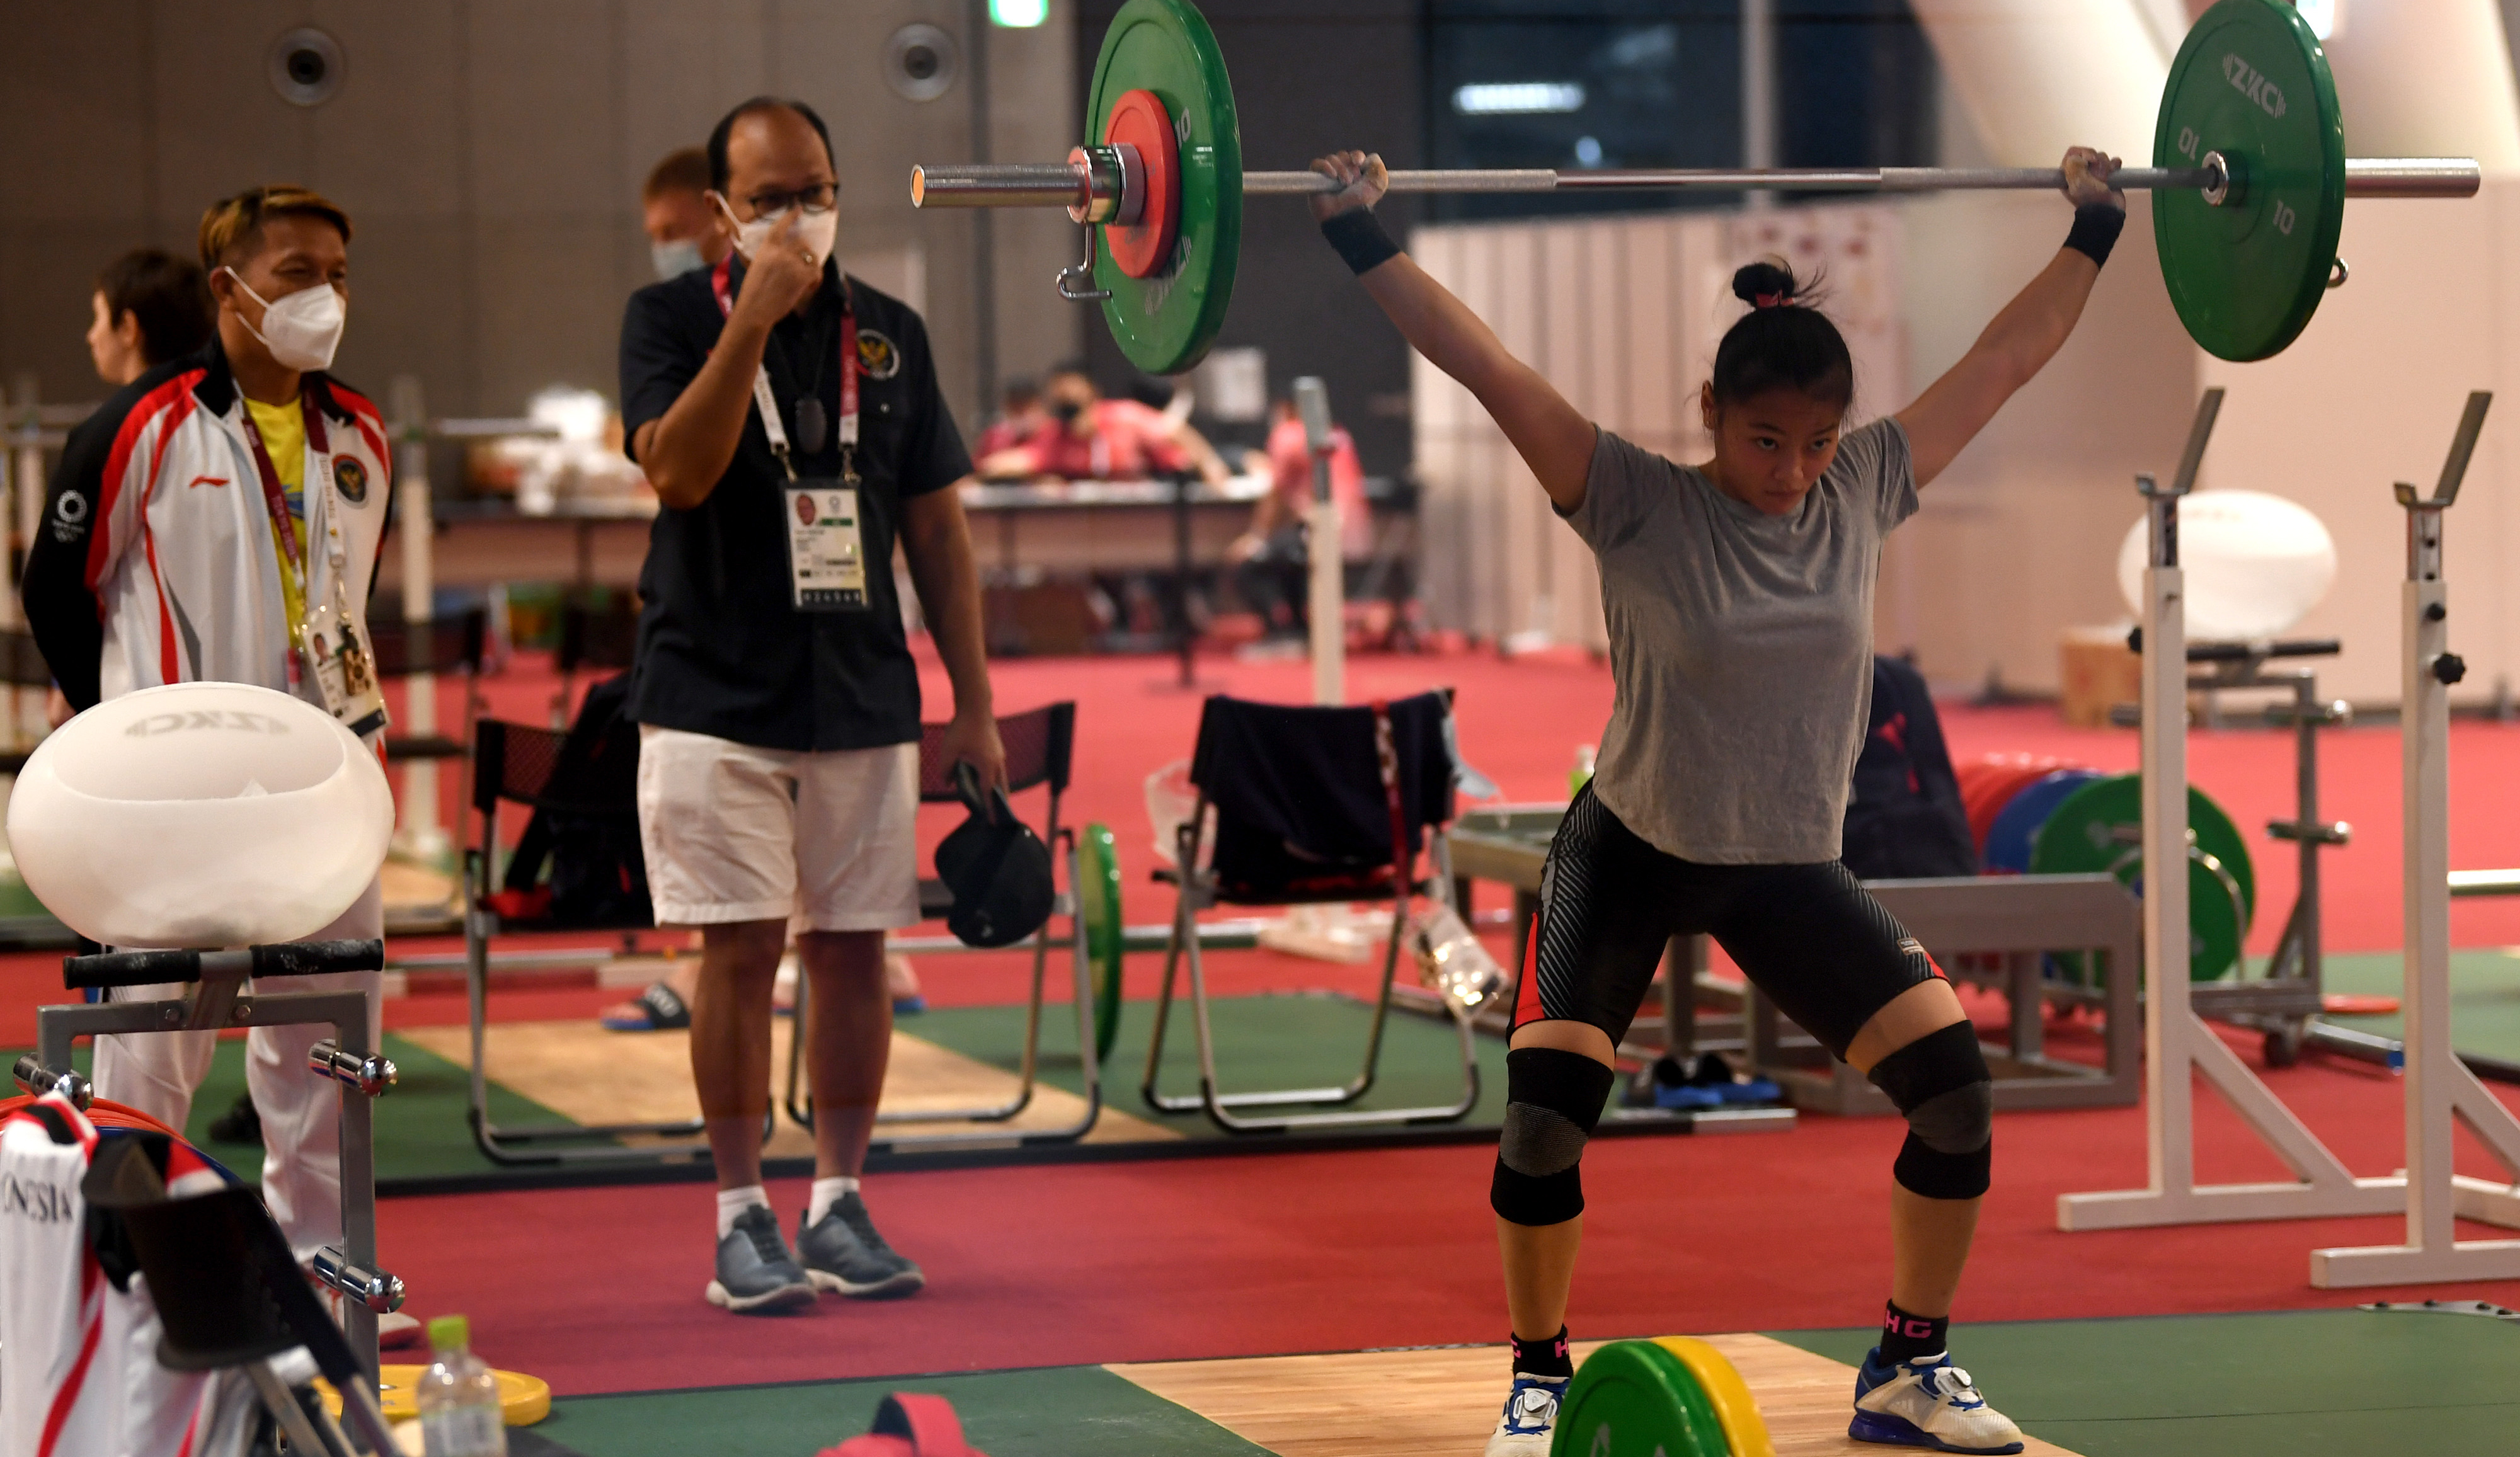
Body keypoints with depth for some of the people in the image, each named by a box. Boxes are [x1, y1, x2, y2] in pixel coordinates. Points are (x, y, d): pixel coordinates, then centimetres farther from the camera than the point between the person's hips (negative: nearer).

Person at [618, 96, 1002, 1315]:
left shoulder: (890, 333, 8)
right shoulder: (671, 319, -1)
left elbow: (936, 526, 11)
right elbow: (679, 471, -18)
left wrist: (975, 703, 8)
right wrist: (754, 316, -24)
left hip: (864, 701, 3)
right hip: (716, 699, -3)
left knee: (852, 946, 5)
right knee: (741, 948, -5)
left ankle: (839, 1205, 15)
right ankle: (742, 1219, 3)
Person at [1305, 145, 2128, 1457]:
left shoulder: (1866, 494, -8)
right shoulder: (1636, 508, -18)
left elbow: (2005, 359, 0)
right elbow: (1487, 368, -24)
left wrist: (2093, 232, 3)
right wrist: (1361, 237, -29)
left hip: (1791, 870, 3)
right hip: (1629, 855, -3)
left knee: (1955, 1082, -10)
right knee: (1543, 1120, -18)